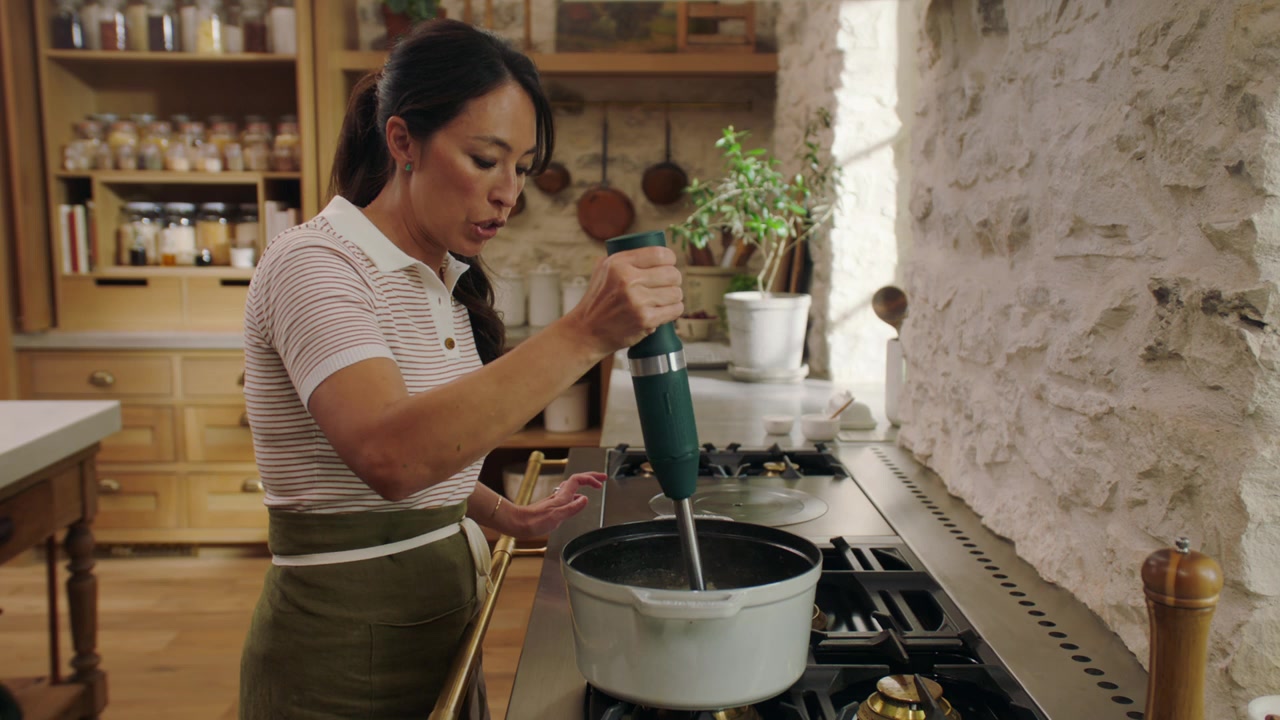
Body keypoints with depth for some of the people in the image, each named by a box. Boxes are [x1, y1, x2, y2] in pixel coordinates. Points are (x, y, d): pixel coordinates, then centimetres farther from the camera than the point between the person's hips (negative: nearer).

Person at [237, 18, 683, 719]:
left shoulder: (446, 281, 8)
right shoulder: (312, 263, -18)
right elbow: (389, 455, -37)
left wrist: (508, 516, 4)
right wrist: (582, 335, -43)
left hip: (439, 632, 8)